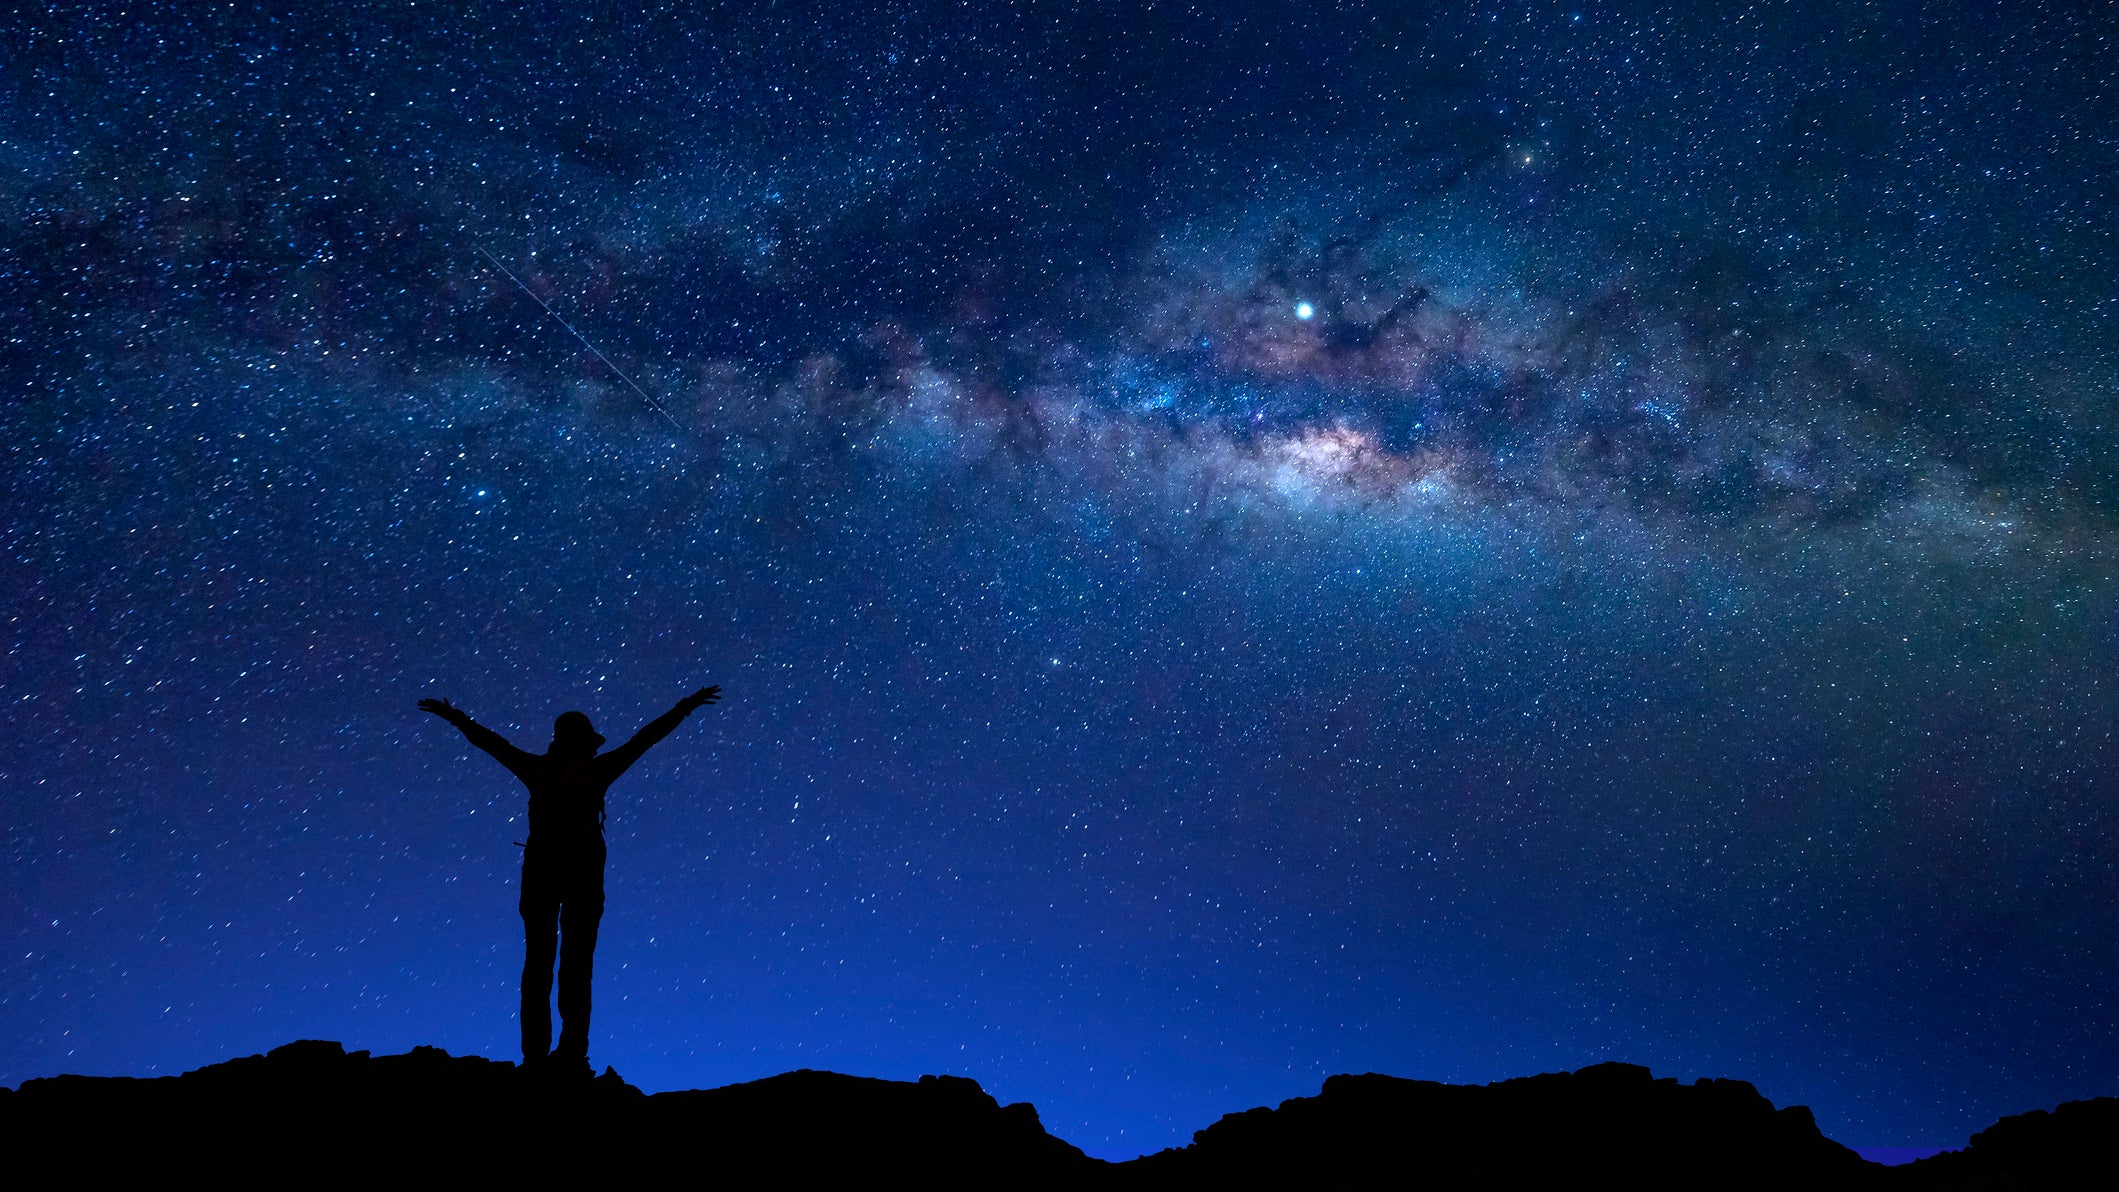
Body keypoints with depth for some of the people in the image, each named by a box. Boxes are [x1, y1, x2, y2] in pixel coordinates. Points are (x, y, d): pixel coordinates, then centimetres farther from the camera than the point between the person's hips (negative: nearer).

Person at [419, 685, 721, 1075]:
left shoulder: (538, 769, 6)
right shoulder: (596, 771, 0)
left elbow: (492, 742, 17)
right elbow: (645, 738, 5)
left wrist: (455, 717, 31)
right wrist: (686, 707, 12)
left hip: (540, 872, 3)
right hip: (583, 873, -2)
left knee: (538, 963, 6)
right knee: (576, 965, -2)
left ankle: (536, 1053, 0)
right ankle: (571, 1053, -10)